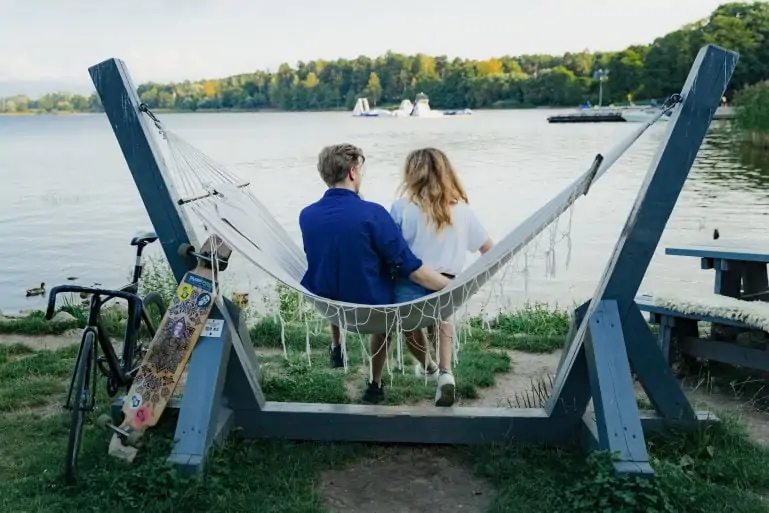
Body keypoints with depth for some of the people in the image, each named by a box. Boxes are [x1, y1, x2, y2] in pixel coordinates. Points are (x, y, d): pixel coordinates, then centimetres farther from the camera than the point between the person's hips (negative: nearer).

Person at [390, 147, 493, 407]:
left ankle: (428, 365, 51)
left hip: (408, 291, -2)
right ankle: (445, 372, 15)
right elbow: (488, 248, 10)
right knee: (442, 317, 33)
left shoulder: (402, 207, -6)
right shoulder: (461, 210, 1)